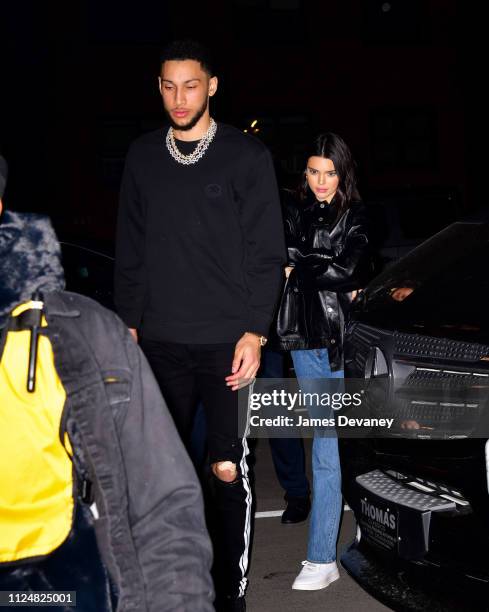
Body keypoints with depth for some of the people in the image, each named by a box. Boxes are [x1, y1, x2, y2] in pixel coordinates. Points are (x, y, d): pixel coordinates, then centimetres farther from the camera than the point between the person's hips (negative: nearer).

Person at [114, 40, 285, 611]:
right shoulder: (142, 156, 9)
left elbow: (267, 253, -3)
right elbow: (130, 251, 13)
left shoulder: (247, 155, -1)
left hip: (228, 342, -3)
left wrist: (254, 331, -9)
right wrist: (128, 323, 9)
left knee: (229, 471, -2)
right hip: (161, 341, 3)